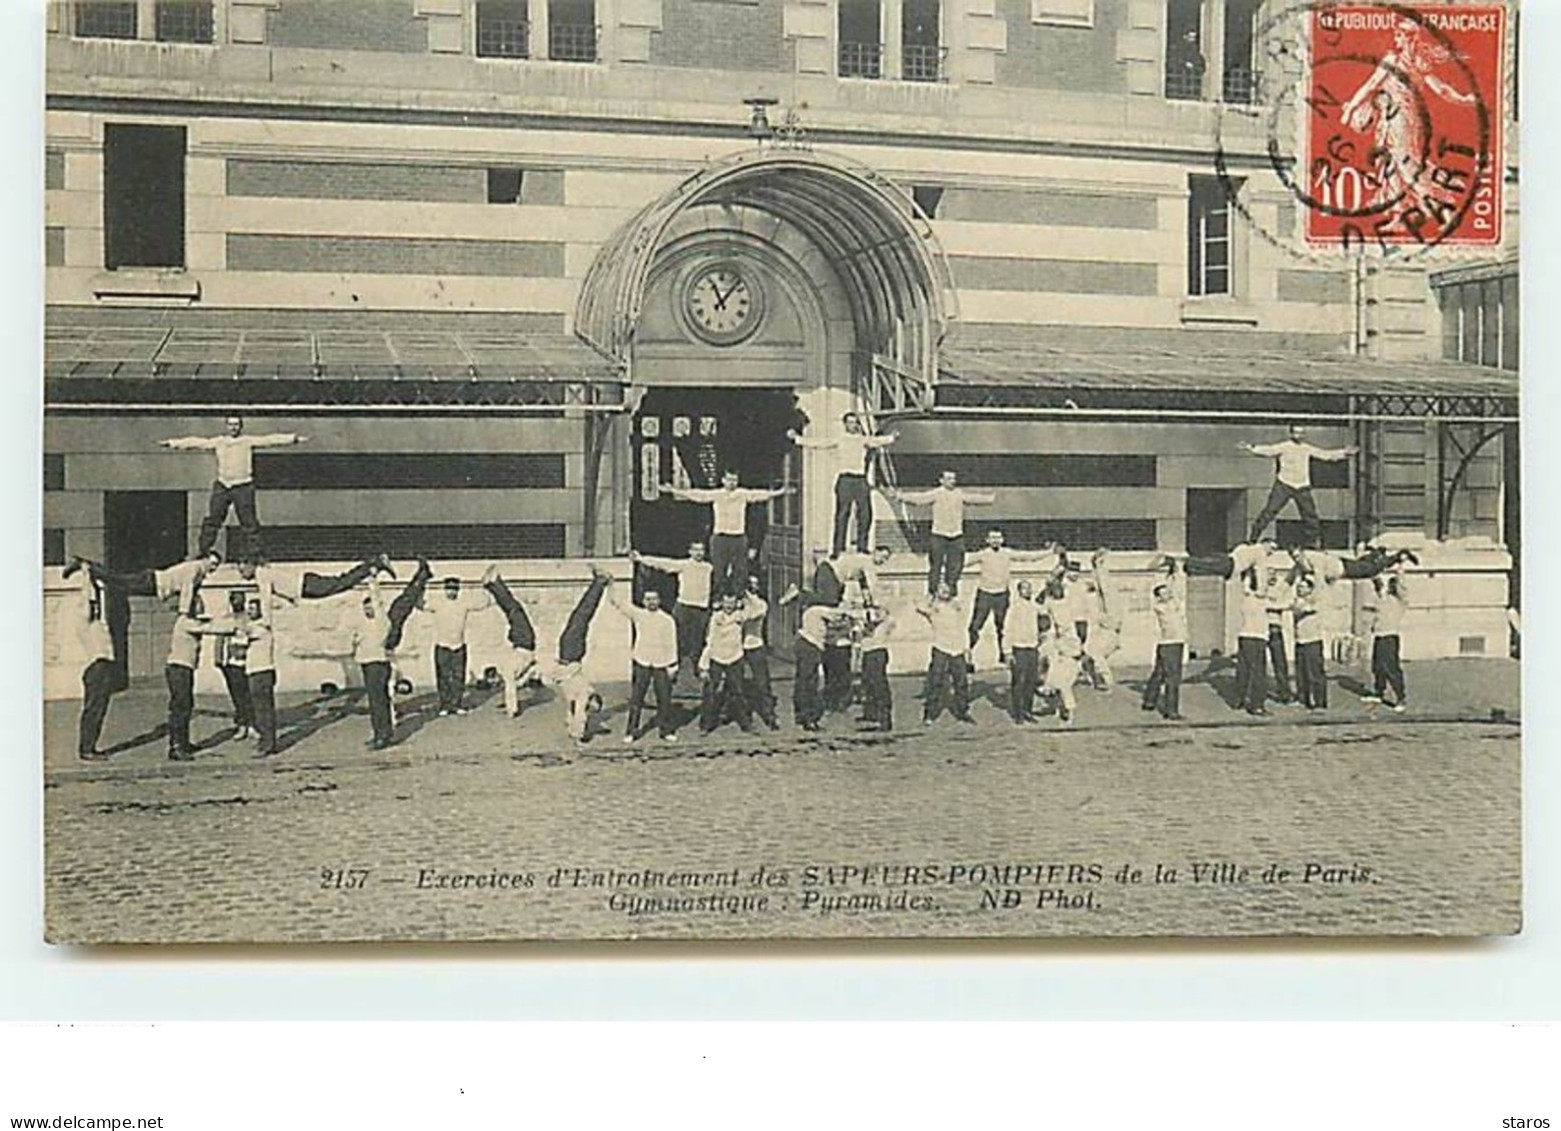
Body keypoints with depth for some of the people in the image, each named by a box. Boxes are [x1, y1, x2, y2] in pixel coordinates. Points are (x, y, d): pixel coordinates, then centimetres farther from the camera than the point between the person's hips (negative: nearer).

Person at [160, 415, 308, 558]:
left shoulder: (249, 442, 1)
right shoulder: (218, 442, 10)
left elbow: (270, 440, -7)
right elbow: (196, 442, 14)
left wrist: (294, 438, -16)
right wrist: (172, 443, 15)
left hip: (243, 487, -3)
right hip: (222, 486, 3)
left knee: (249, 522, -2)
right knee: (212, 520, 5)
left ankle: (255, 552, 4)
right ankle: (203, 550, 13)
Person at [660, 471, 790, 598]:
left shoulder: (744, 494, 4)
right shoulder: (715, 495, 0)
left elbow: (763, 494, 4)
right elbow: (695, 494, -4)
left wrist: (780, 492, -1)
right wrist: (673, 490, -9)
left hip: (739, 538, 1)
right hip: (720, 537, -1)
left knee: (740, 571, 3)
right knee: (719, 571, 3)